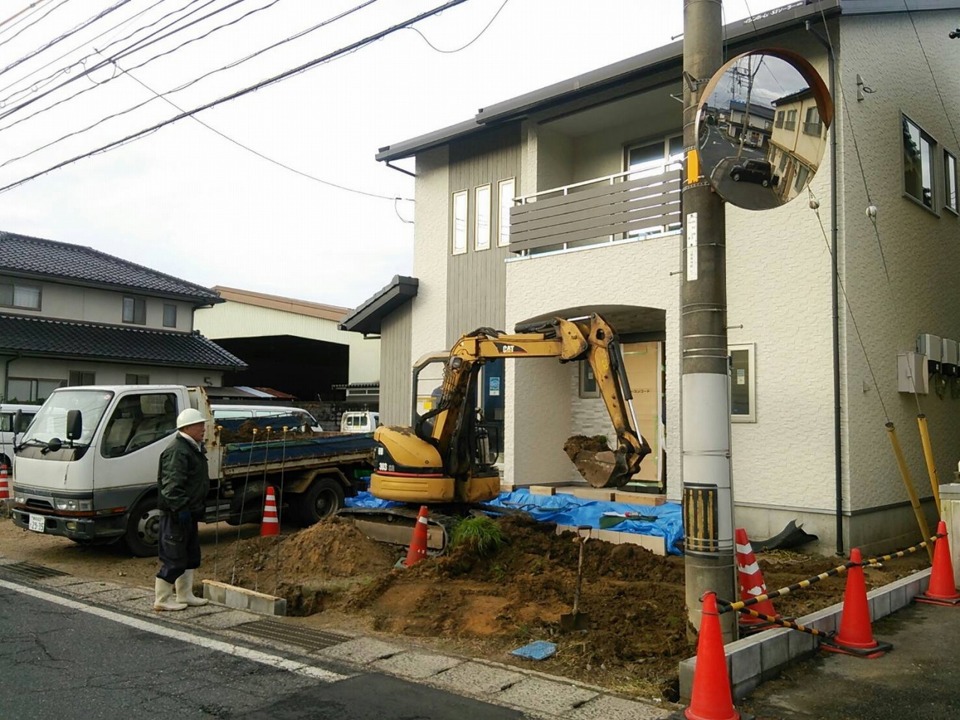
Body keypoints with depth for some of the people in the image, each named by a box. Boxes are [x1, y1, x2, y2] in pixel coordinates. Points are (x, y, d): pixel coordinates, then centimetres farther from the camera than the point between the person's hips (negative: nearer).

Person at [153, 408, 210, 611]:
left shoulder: (194, 449, 15)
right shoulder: (177, 451, -19)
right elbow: (172, 485, -25)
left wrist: (198, 507, 24)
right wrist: (180, 507, -27)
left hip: (188, 511, 11)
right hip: (176, 513, -11)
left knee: (191, 555, 17)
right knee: (174, 558, -3)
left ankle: (185, 596, 27)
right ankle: (162, 600, 8)